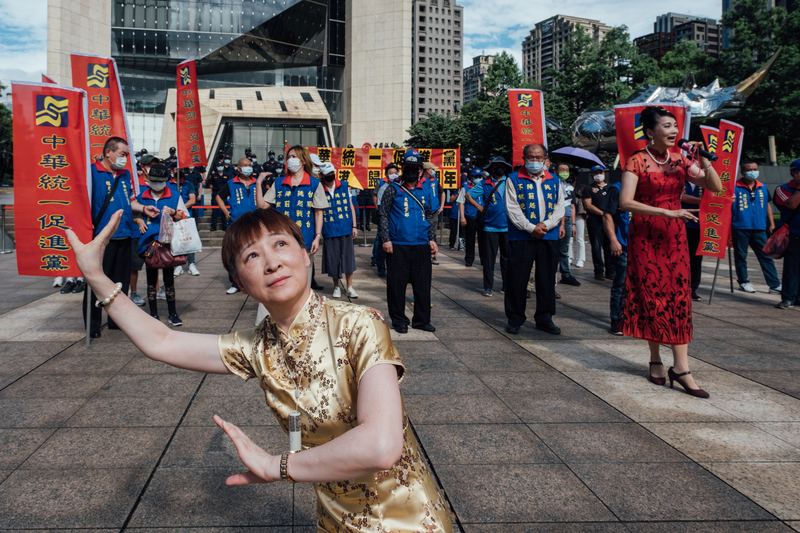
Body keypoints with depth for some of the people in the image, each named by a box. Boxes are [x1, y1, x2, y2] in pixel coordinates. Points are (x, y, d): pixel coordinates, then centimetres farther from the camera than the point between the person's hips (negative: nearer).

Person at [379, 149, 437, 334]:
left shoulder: (425, 191, 12)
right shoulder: (393, 189, 0)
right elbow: (383, 215, 0)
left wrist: (432, 239, 11)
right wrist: (385, 239, -8)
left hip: (421, 246, 4)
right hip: (398, 246, -3)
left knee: (423, 284, 7)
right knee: (397, 284, 1)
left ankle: (422, 320, 19)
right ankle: (399, 320, 15)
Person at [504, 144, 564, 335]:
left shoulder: (554, 181, 14)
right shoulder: (514, 180, 4)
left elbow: (559, 208, 8)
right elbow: (512, 208, -5)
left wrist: (545, 225, -10)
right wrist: (531, 228, -13)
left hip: (549, 238, 3)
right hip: (521, 238, -3)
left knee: (547, 279, 7)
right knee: (517, 278, 0)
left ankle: (544, 318, 17)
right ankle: (515, 318, 12)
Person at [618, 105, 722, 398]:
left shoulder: (680, 160, 8)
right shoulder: (637, 161, -6)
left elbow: (716, 187, 6)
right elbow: (625, 202, -18)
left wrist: (703, 160, -8)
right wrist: (666, 212, -22)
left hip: (674, 237, 4)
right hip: (645, 237, -4)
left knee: (679, 297, -2)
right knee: (652, 297, 1)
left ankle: (681, 367, -2)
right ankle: (655, 360, 16)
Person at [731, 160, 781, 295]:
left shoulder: (762, 188, 10)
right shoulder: (735, 187, -4)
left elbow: (767, 205, 19)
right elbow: (729, 206, -2)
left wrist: (771, 223, 19)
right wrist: (729, 201, -24)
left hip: (759, 228, 4)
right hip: (740, 228, -4)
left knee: (766, 256, 3)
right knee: (741, 256, 6)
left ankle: (775, 285, 6)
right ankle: (743, 282, 22)